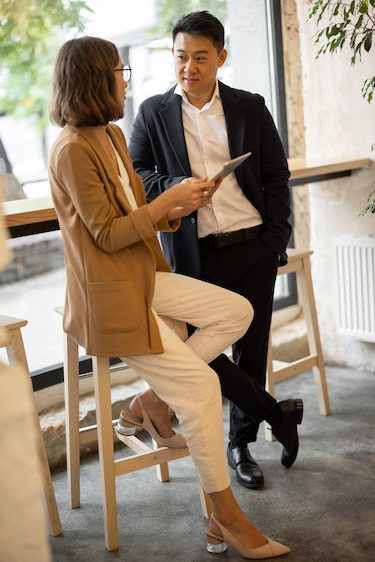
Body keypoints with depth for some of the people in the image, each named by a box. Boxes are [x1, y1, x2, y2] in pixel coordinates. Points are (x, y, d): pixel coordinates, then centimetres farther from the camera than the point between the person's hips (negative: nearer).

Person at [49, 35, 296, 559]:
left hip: (144, 278, 9)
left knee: (237, 312, -1)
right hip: (107, 295, -9)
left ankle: (154, 398, 4)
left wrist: (177, 208, -3)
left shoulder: (113, 135, 11)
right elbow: (107, 234, -18)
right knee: (201, 383, -11)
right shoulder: (72, 151, -17)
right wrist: (171, 197, -14)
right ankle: (224, 512, 3)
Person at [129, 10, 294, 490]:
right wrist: (175, 188, -14)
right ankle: (276, 414, 18)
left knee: (250, 350, 8)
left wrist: (276, 241, 0)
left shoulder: (250, 108, 6)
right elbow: (135, 173, 5)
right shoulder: (153, 112, 4)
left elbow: (276, 175, 8)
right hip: (195, 254, 0)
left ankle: (241, 444, 26)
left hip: (253, 248, 1)